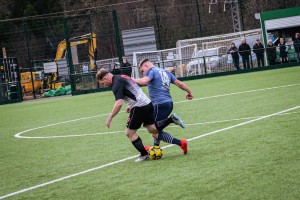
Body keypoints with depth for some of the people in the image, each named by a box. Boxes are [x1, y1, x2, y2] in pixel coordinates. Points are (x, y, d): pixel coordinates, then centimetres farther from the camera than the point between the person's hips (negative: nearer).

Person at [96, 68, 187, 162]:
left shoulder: (116, 84, -14)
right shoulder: (121, 77, 17)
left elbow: (119, 103, -25)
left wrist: (110, 118, -18)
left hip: (139, 107, -9)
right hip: (148, 103, 9)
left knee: (129, 133, 5)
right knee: (154, 131, 12)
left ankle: (144, 155, 13)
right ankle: (180, 143, 8)